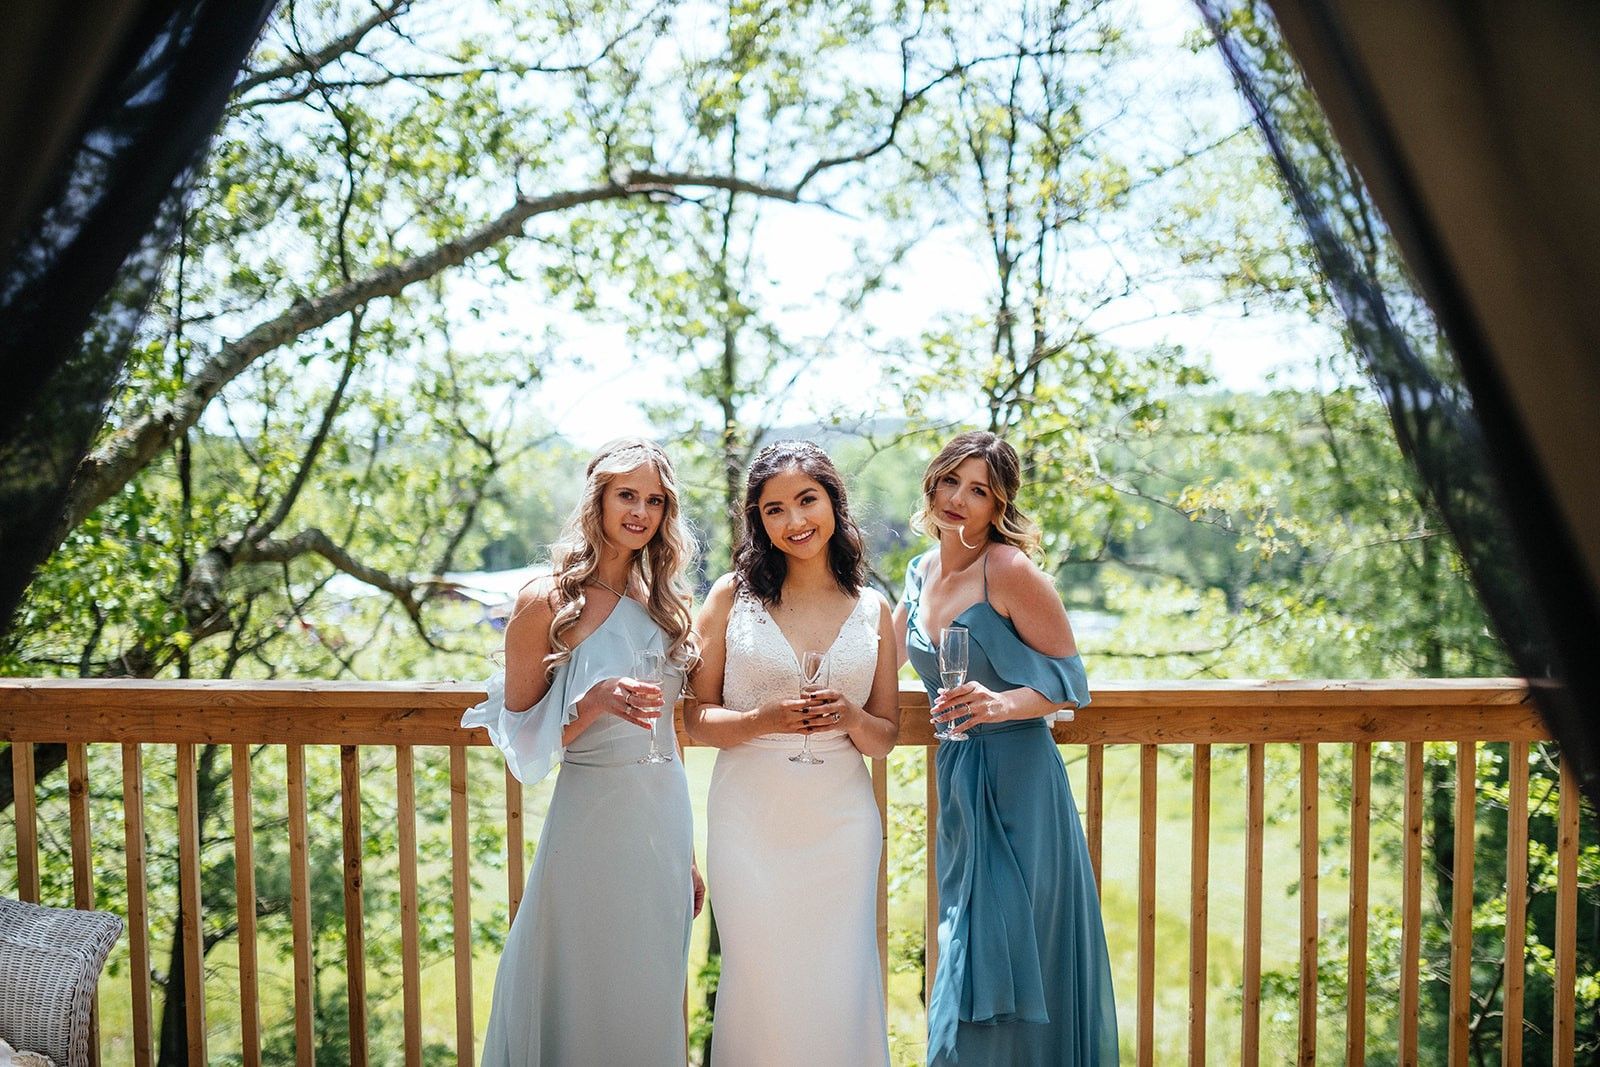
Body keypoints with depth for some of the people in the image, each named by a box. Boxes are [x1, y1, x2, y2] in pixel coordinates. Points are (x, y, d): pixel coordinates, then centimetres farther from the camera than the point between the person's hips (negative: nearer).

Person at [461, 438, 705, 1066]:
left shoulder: (661, 602, 7)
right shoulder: (548, 601, -10)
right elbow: (521, 740, -7)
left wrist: (688, 857, 14)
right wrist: (595, 701, -25)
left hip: (668, 814, 5)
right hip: (593, 815, -5)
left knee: (651, 1000, 15)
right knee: (587, 998, 7)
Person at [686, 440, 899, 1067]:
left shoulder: (872, 610, 5)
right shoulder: (732, 596, -1)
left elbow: (885, 738, 10)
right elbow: (696, 718, 0)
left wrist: (850, 717, -11)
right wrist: (767, 718, -17)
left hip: (841, 821, 2)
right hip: (749, 820, -1)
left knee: (841, 989, 6)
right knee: (760, 986, 6)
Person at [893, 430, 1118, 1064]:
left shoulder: (1009, 570, -13)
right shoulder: (922, 573, 9)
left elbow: (1071, 682, -11)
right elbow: (886, 656, 25)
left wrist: (1001, 704, -26)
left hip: (1016, 779, -7)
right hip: (957, 778, 7)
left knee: (1005, 959, -3)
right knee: (965, 957, 14)